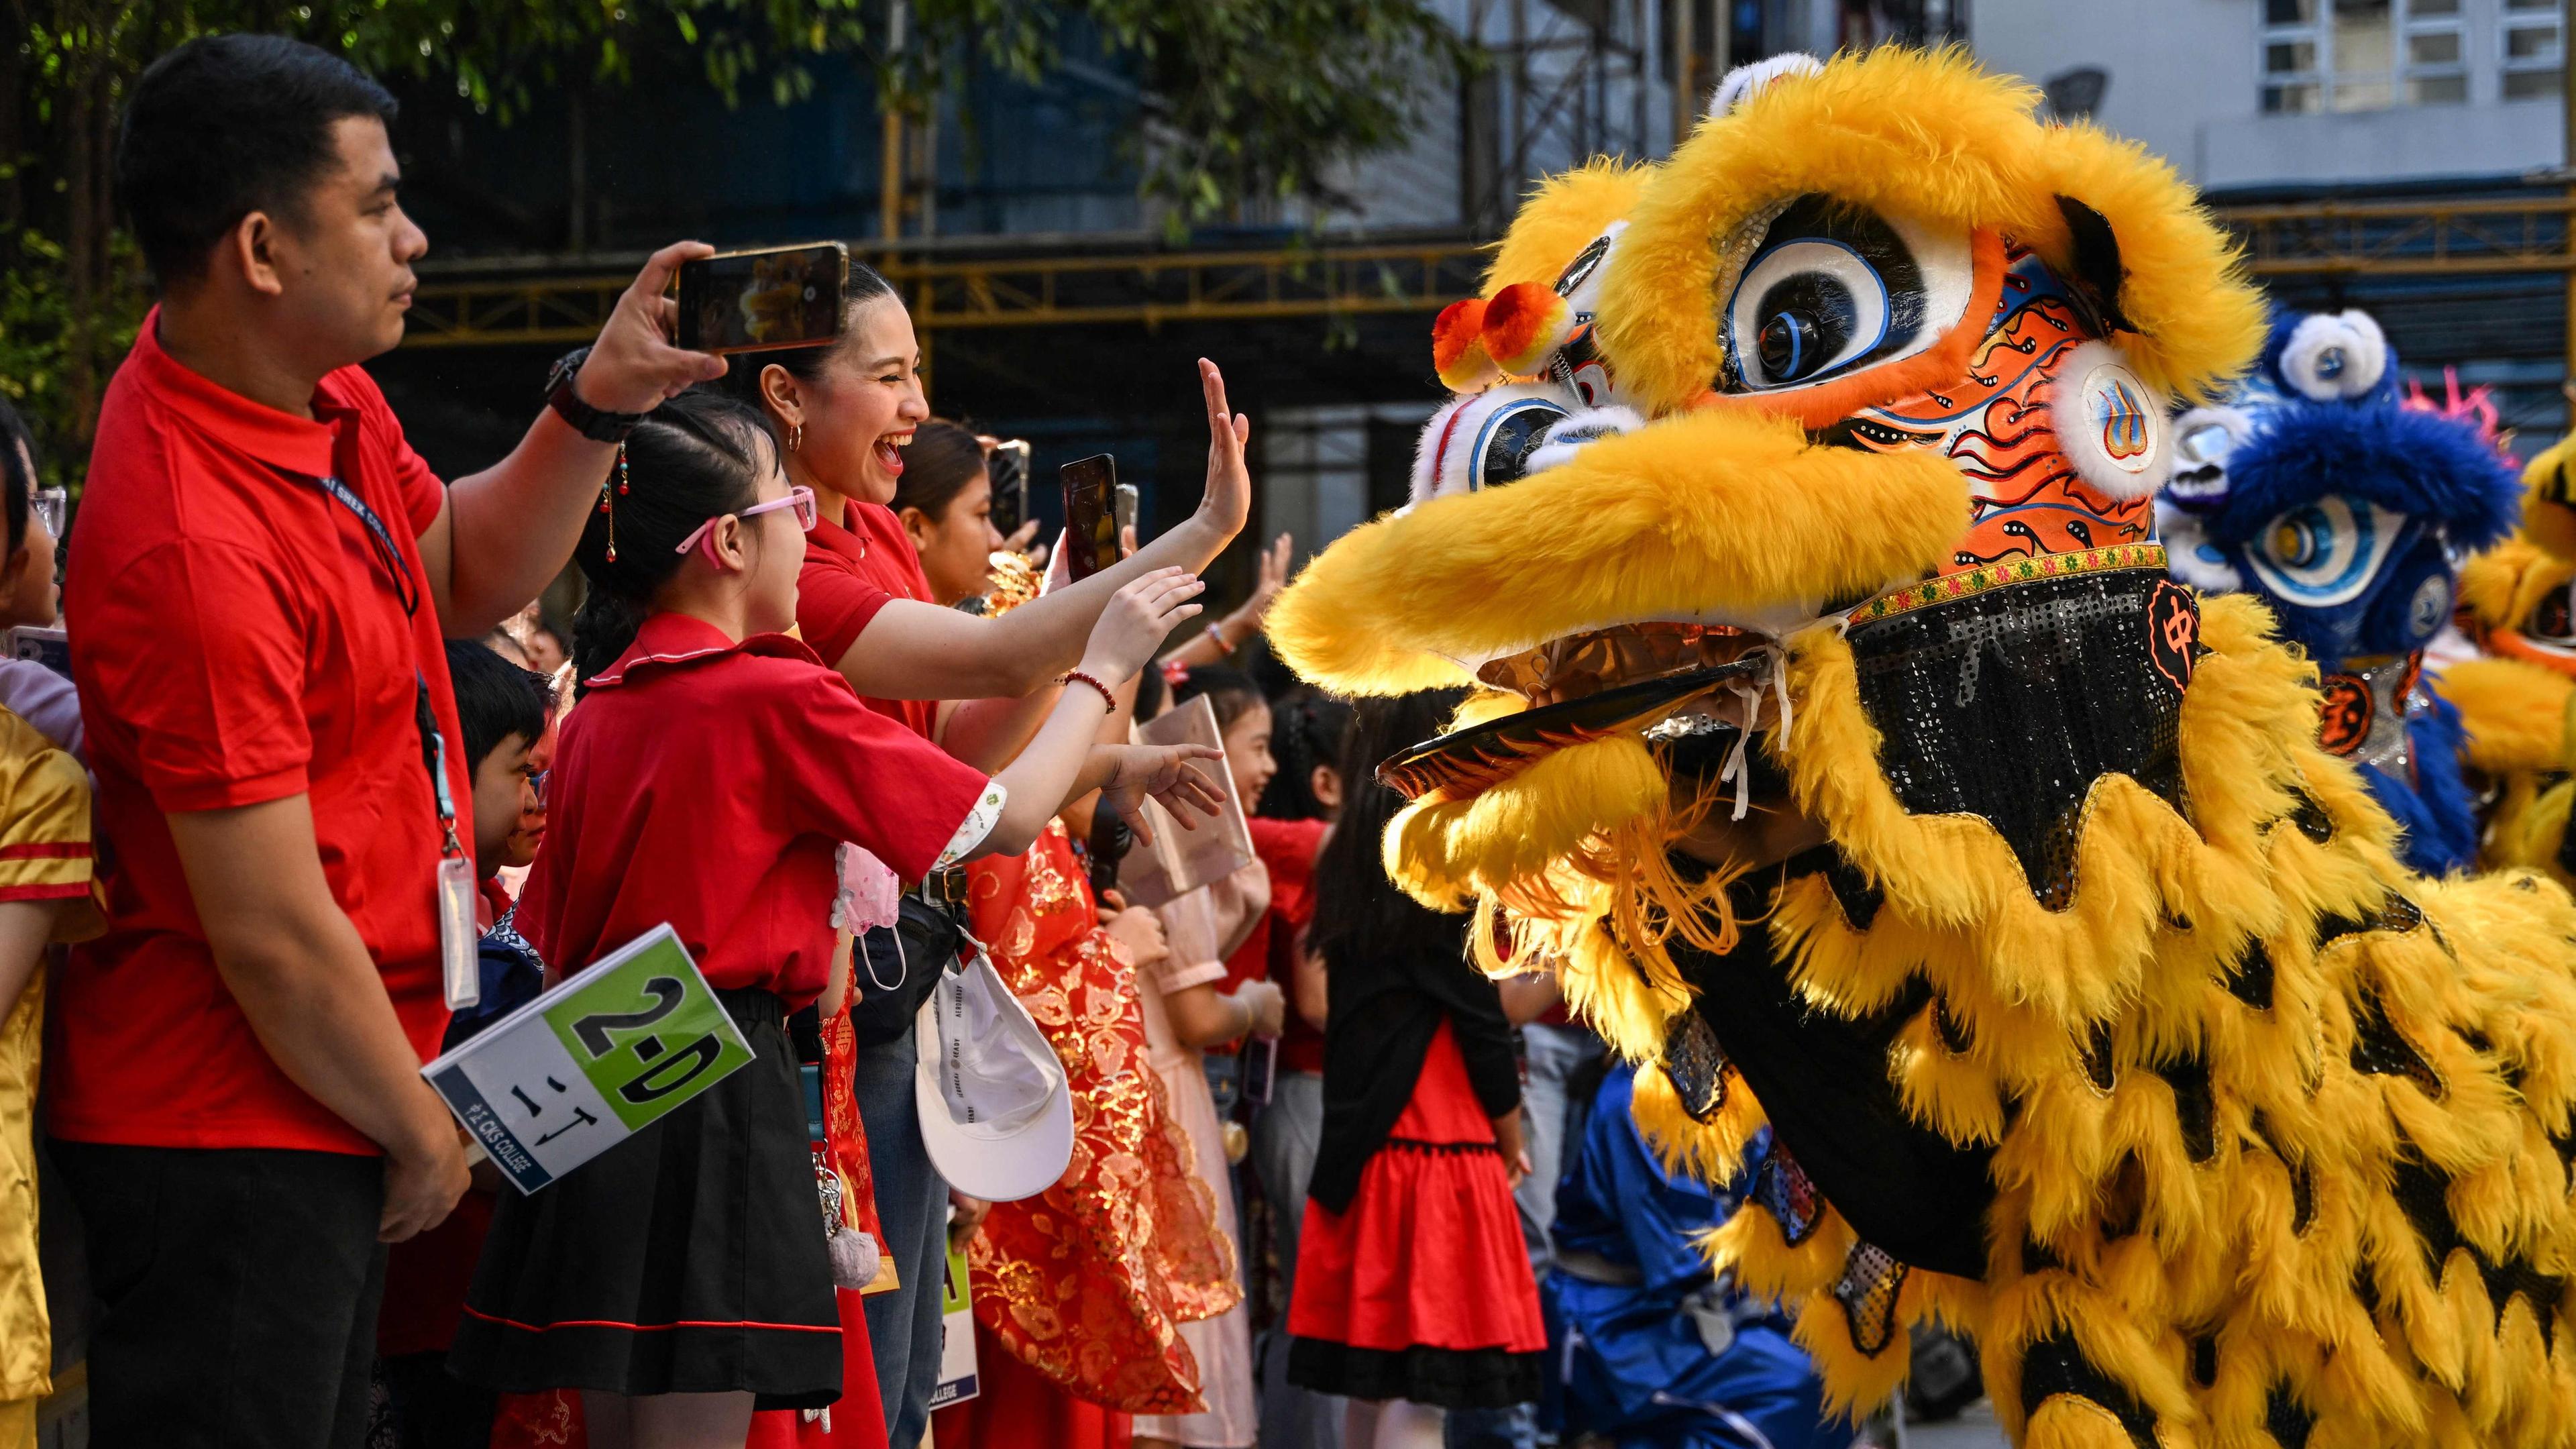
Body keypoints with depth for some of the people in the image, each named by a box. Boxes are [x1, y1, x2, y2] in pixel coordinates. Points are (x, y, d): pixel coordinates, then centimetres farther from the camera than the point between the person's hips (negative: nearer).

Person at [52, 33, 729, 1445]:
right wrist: (423, 1132, -10)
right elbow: (271, 935, -24)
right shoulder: (190, 543, -27)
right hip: (228, 1139, -10)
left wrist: (594, 405, 6)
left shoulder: (322, 399, 3)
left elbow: (466, 574, 23)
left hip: (311, 1120, 10)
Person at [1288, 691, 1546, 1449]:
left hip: (1358, 1141, 8)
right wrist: (1511, 1142, 1)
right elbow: (1480, 1021, -10)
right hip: (1438, 1145, -8)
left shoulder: (1346, 861, 10)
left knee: (1370, 1379, 13)